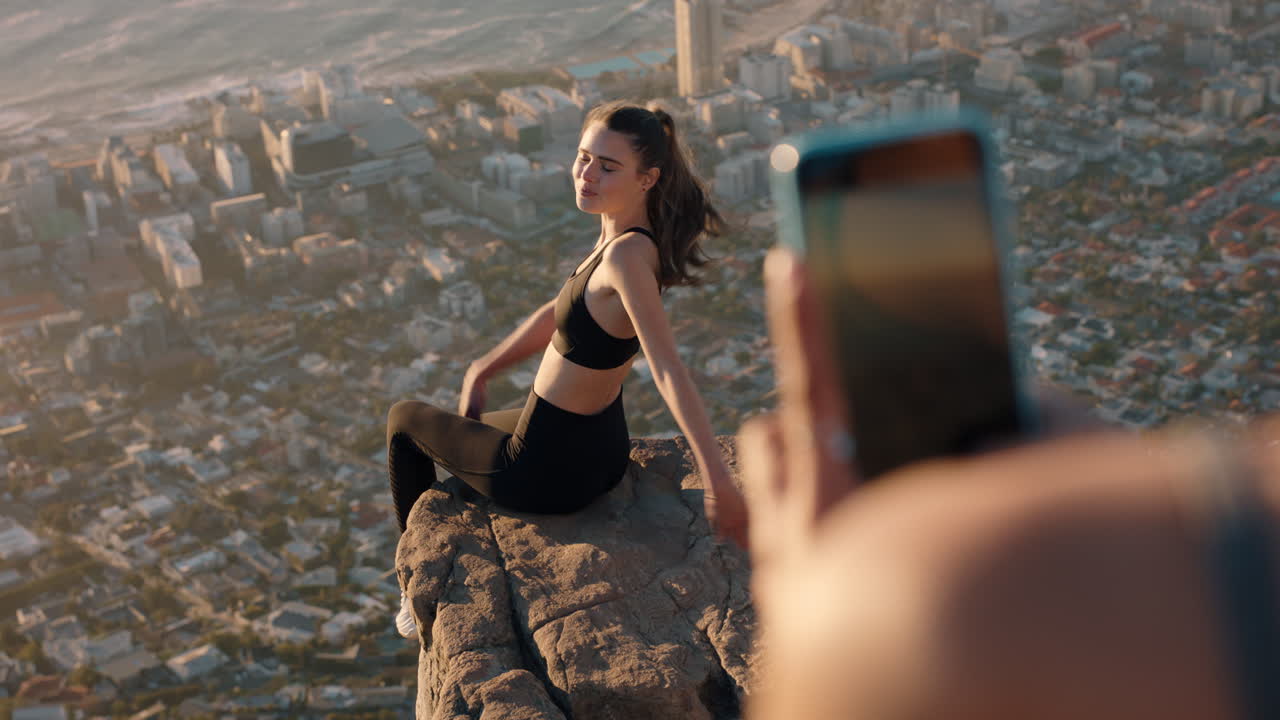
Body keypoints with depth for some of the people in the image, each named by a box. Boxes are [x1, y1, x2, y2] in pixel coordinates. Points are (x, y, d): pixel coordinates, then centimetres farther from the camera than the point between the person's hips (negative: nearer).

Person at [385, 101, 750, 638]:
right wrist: (482, 371, 13)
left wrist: (717, 479, -45)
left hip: (545, 471, -8)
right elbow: (560, 311, 10)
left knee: (405, 419, 19)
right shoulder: (626, 232, -5)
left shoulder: (626, 255, -32)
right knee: (468, 428, 38)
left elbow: (669, 371, -39)